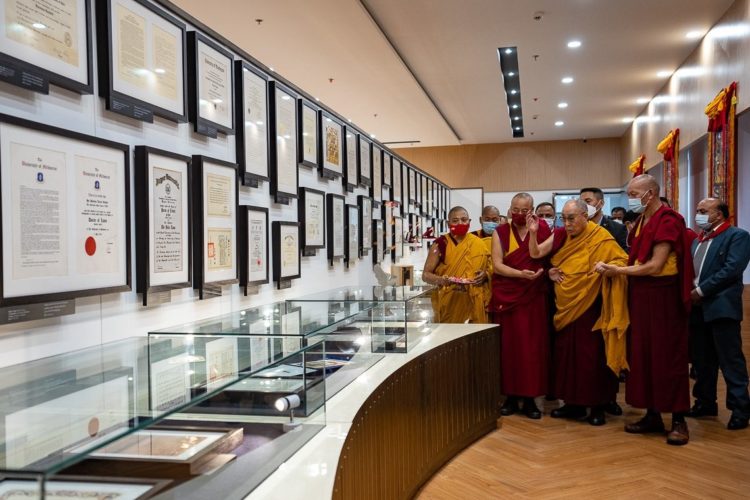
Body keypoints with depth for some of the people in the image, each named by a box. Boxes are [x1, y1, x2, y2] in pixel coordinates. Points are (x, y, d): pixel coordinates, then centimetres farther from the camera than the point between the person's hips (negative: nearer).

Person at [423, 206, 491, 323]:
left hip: (473, 302, 2)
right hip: (448, 303, -2)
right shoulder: (440, 244, -2)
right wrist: (441, 280, -21)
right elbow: (425, 274, -2)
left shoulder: (478, 245, 5)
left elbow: (488, 267, 16)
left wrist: (485, 274, -6)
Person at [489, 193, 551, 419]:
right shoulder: (500, 232, 4)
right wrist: (521, 274, -17)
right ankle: (510, 396, 11)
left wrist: (532, 230, -11)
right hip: (506, 296, 0)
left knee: (532, 346, 0)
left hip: (533, 297, 0)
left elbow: (538, 255, -2)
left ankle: (530, 398, 8)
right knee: (508, 345, 2)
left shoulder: (541, 230, 6)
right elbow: (497, 265, -6)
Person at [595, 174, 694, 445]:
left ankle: (678, 420, 10)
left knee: (667, 356, -1)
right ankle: (652, 415, 19)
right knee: (643, 354, 9)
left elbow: (655, 265, -19)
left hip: (662, 296, -8)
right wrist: (614, 265, -1)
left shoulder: (668, 220, -13)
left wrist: (617, 271, -14)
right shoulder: (642, 221, 11)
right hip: (640, 295, 8)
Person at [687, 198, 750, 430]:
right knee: (701, 360, 13)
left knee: (730, 360, -4)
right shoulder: (697, 240, 20)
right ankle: (706, 402, 24)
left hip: (721, 307, -7)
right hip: (697, 308, 7)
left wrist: (701, 291, -16)